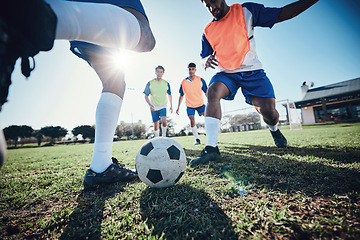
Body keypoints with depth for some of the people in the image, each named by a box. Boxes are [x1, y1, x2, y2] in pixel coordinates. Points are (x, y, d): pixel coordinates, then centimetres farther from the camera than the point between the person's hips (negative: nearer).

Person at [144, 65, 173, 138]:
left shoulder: (166, 83, 0)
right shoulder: (150, 83, -3)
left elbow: (169, 95, 14)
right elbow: (146, 96, 1)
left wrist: (171, 106, 14)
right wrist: (150, 105, -16)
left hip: (163, 106, 0)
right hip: (154, 107, 0)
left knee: (163, 121, -23)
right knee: (156, 125, 5)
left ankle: (164, 136, 0)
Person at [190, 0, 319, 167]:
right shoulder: (208, 31, 10)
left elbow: (281, 14, 4)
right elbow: (204, 58, 10)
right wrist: (207, 60, -14)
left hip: (252, 70, -1)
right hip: (226, 73, 2)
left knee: (267, 109, -16)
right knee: (213, 91, -31)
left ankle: (274, 130, 25)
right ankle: (211, 148, -33)